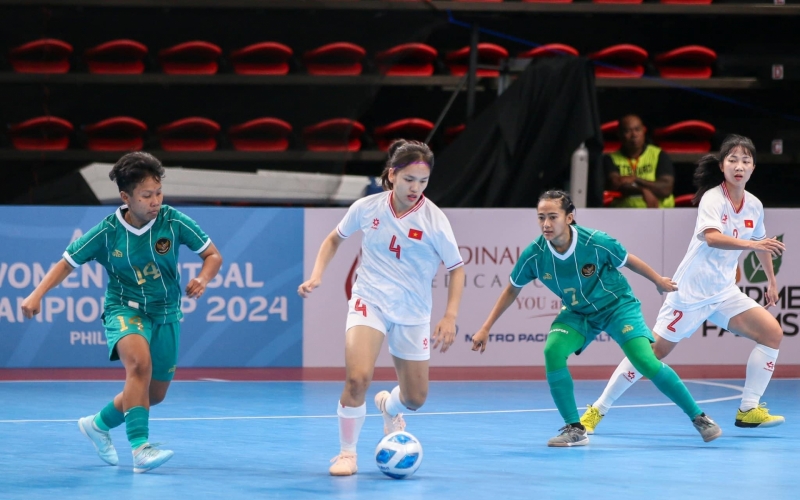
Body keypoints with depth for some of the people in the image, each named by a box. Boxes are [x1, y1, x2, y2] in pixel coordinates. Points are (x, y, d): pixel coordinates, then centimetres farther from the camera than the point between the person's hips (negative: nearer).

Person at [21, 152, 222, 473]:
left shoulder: (174, 221, -14)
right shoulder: (107, 232, -15)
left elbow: (213, 255, -4)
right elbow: (67, 263, -3)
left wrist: (202, 280, -25)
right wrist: (37, 295, -17)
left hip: (165, 313, 3)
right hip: (124, 309, -3)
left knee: (155, 394, 11)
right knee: (140, 362, -35)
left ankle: (99, 424, 38)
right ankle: (140, 448, -37)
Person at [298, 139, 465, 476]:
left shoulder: (434, 220, -13)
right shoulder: (367, 208, -8)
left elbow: (456, 268, -3)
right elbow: (335, 238, 11)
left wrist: (450, 317, -13)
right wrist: (317, 275, -2)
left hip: (412, 313, 1)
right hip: (369, 301, -1)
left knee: (415, 398, 9)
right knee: (357, 378, -25)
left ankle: (389, 406, 48)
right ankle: (347, 453, -5)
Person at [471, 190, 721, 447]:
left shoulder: (596, 243, -29)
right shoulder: (534, 255, -22)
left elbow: (628, 260, -8)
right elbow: (512, 290, -3)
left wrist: (658, 280, 9)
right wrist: (486, 328, -3)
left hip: (617, 305, -3)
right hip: (577, 312, 3)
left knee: (645, 361, -19)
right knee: (553, 351, -23)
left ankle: (699, 418, -2)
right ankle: (575, 429, -9)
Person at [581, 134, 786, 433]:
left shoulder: (754, 206, 4)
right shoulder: (713, 198, -16)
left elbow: (760, 244, 25)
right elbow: (711, 237, -37)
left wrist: (771, 280, 27)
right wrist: (750, 243, -49)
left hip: (724, 292, 7)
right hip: (692, 292, -7)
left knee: (772, 332, -8)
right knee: (655, 350, -7)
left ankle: (749, 410, -1)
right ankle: (597, 410, 4)